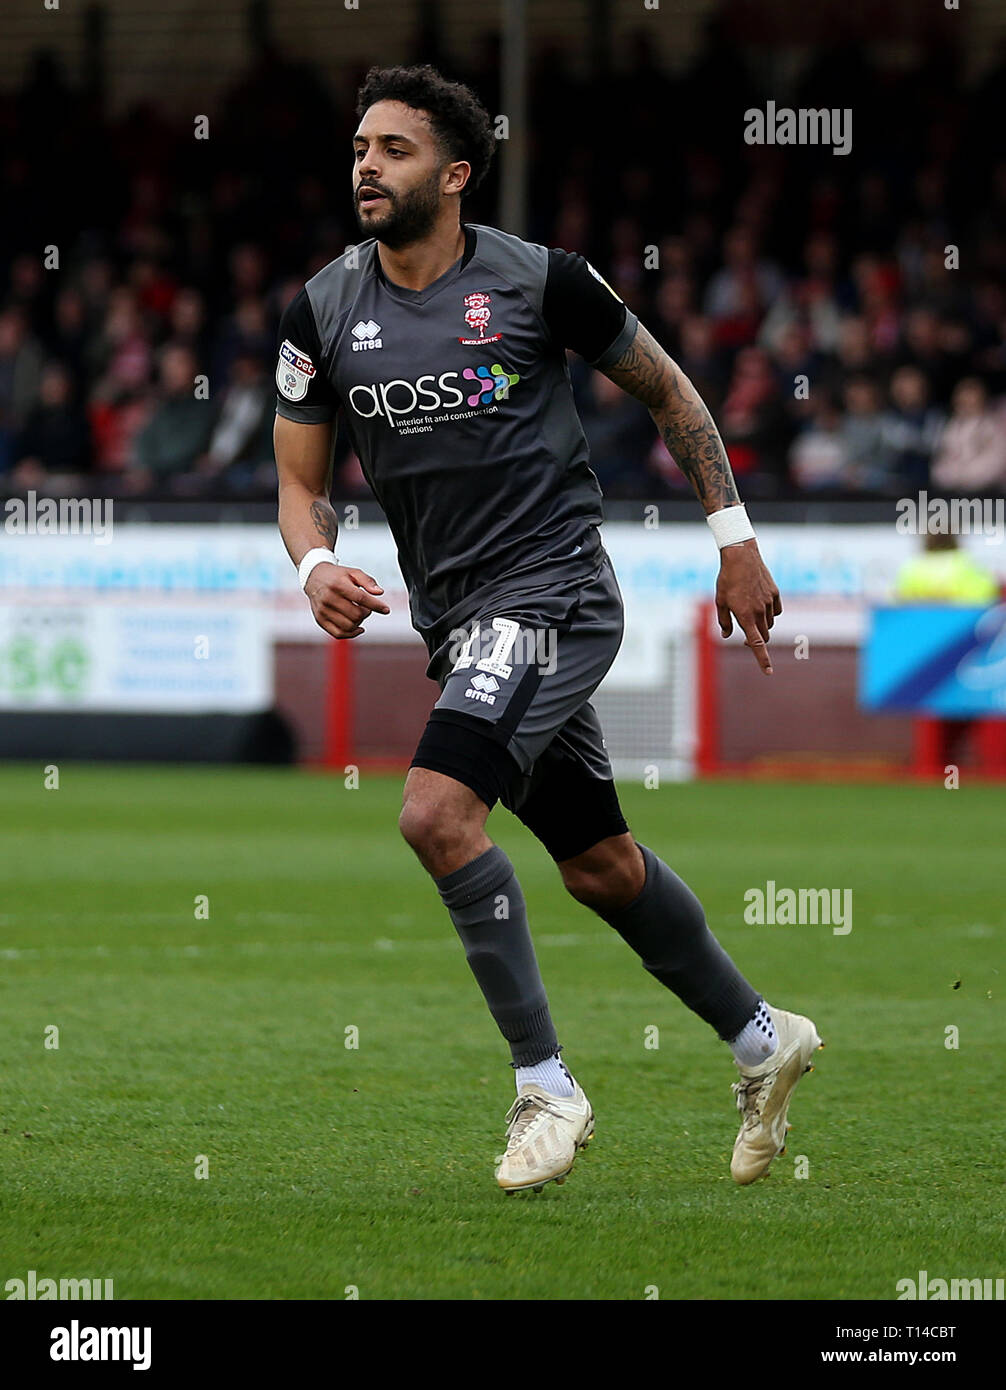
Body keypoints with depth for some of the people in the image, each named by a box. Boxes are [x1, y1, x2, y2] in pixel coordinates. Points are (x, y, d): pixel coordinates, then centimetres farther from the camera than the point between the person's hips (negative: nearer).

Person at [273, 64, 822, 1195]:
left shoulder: (539, 283, -9)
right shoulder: (322, 312, 2)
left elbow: (665, 390, 5)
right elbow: (300, 481, 8)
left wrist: (735, 538, 5)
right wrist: (316, 565, -14)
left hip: (553, 592, -6)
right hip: (456, 624, 6)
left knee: (436, 812, -25)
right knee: (598, 865, 15)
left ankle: (544, 1086, -14)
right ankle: (761, 1040, 36)